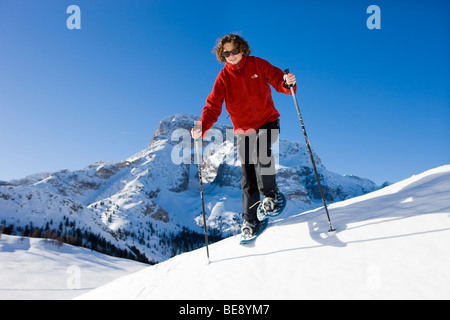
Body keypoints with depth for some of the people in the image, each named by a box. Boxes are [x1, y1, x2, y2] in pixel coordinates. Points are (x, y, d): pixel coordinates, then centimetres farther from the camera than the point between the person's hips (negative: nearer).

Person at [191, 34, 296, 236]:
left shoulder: (257, 64, -2)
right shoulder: (224, 77, -1)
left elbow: (277, 79, -2)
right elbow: (213, 106, -7)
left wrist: (287, 83, -28)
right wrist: (202, 127, -24)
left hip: (268, 122, -1)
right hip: (244, 129, 1)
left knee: (262, 153, -32)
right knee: (248, 175, 0)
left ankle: (270, 194, -9)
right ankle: (250, 219, 14)